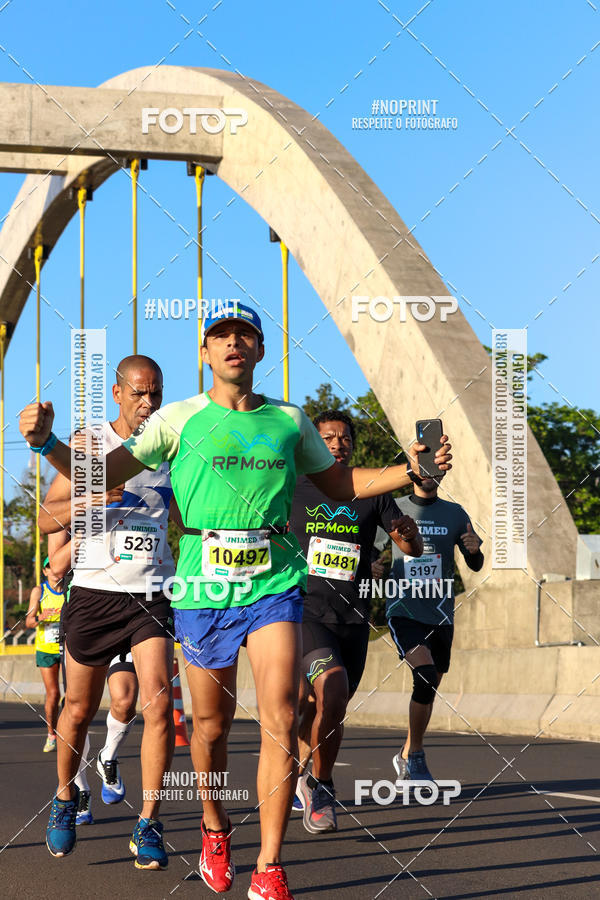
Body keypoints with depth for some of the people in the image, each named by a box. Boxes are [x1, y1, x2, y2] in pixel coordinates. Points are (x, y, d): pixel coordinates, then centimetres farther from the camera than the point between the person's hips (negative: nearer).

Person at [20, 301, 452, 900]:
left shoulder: (289, 421, 11)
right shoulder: (179, 419, 3)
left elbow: (340, 485, 23)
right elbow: (99, 475, -1)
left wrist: (411, 472, 8)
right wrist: (47, 443, -19)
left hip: (274, 585, 1)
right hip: (204, 587, -1)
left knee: (281, 722, -11)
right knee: (211, 726, 8)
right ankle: (215, 830, 36)